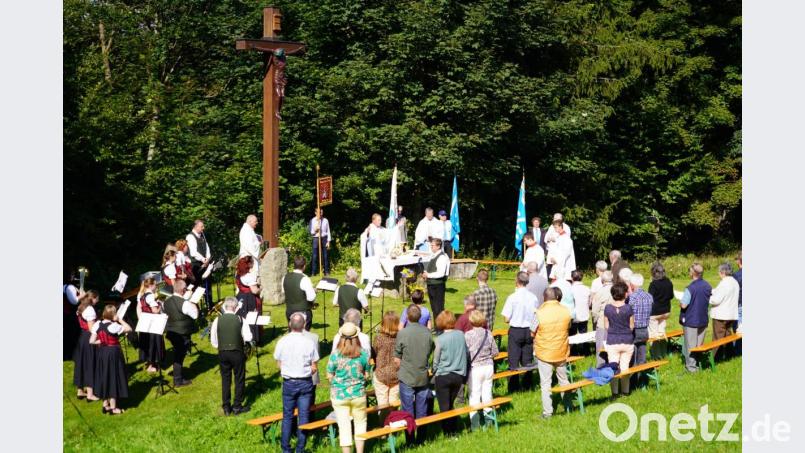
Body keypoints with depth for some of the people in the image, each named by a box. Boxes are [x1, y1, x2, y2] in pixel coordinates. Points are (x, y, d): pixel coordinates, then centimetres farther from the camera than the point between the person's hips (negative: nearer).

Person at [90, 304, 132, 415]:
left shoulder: (97, 325, -3)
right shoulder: (114, 326, -20)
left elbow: (91, 341, -3)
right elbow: (129, 329, -12)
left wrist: (102, 341, 7)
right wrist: (120, 320, -9)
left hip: (102, 353, 6)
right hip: (113, 353, -6)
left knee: (104, 377, 17)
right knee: (114, 378, 3)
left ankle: (106, 405, 25)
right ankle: (113, 408, 9)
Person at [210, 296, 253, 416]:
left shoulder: (217, 320, -5)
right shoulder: (240, 320, -10)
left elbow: (213, 341, -1)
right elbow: (248, 338, -12)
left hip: (222, 353, 2)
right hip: (237, 352, -2)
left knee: (225, 379, 13)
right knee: (239, 379, 10)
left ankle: (226, 407, 17)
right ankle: (237, 407, 14)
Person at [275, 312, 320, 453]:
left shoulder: (282, 342, -10)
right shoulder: (309, 343, -12)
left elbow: (279, 364, 1)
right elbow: (314, 368, -6)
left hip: (288, 383, 1)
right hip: (305, 383, -1)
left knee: (287, 416, 12)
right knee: (304, 416, 7)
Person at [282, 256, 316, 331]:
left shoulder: (285, 278, 0)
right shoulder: (304, 279, -19)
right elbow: (311, 297, -20)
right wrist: (314, 291, -1)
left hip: (289, 310, 6)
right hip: (303, 312, -6)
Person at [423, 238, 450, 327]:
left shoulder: (442, 257, -16)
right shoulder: (433, 256, 12)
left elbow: (441, 273, -24)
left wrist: (428, 275, -16)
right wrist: (425, 274, 4)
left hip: (438, 285, -10)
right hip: (431, 285, 10)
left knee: (439, 308, -4)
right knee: (434, 308, 17)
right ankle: (436, 327, 27)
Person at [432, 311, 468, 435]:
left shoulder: (440, 339, -14)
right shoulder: (461, 335, -4)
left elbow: (436, 360, -4)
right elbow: (464, 355, 6)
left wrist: (434, 372, 15)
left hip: (443, 376, -4)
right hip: (459, 375, 4)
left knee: (444, 407, 6)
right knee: (450, 405, 18)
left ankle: (448, 434, 8)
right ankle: (453, 431, 20)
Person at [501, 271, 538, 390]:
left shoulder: (512, 298, -16)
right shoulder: (533, 297, -5)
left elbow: (506, 319, -14)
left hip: (515, 330, -4)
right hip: (529, 331, 4)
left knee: (514, 360, 7)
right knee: (527, 360, 15)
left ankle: (514, 387, 11)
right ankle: (528, 385, 21)